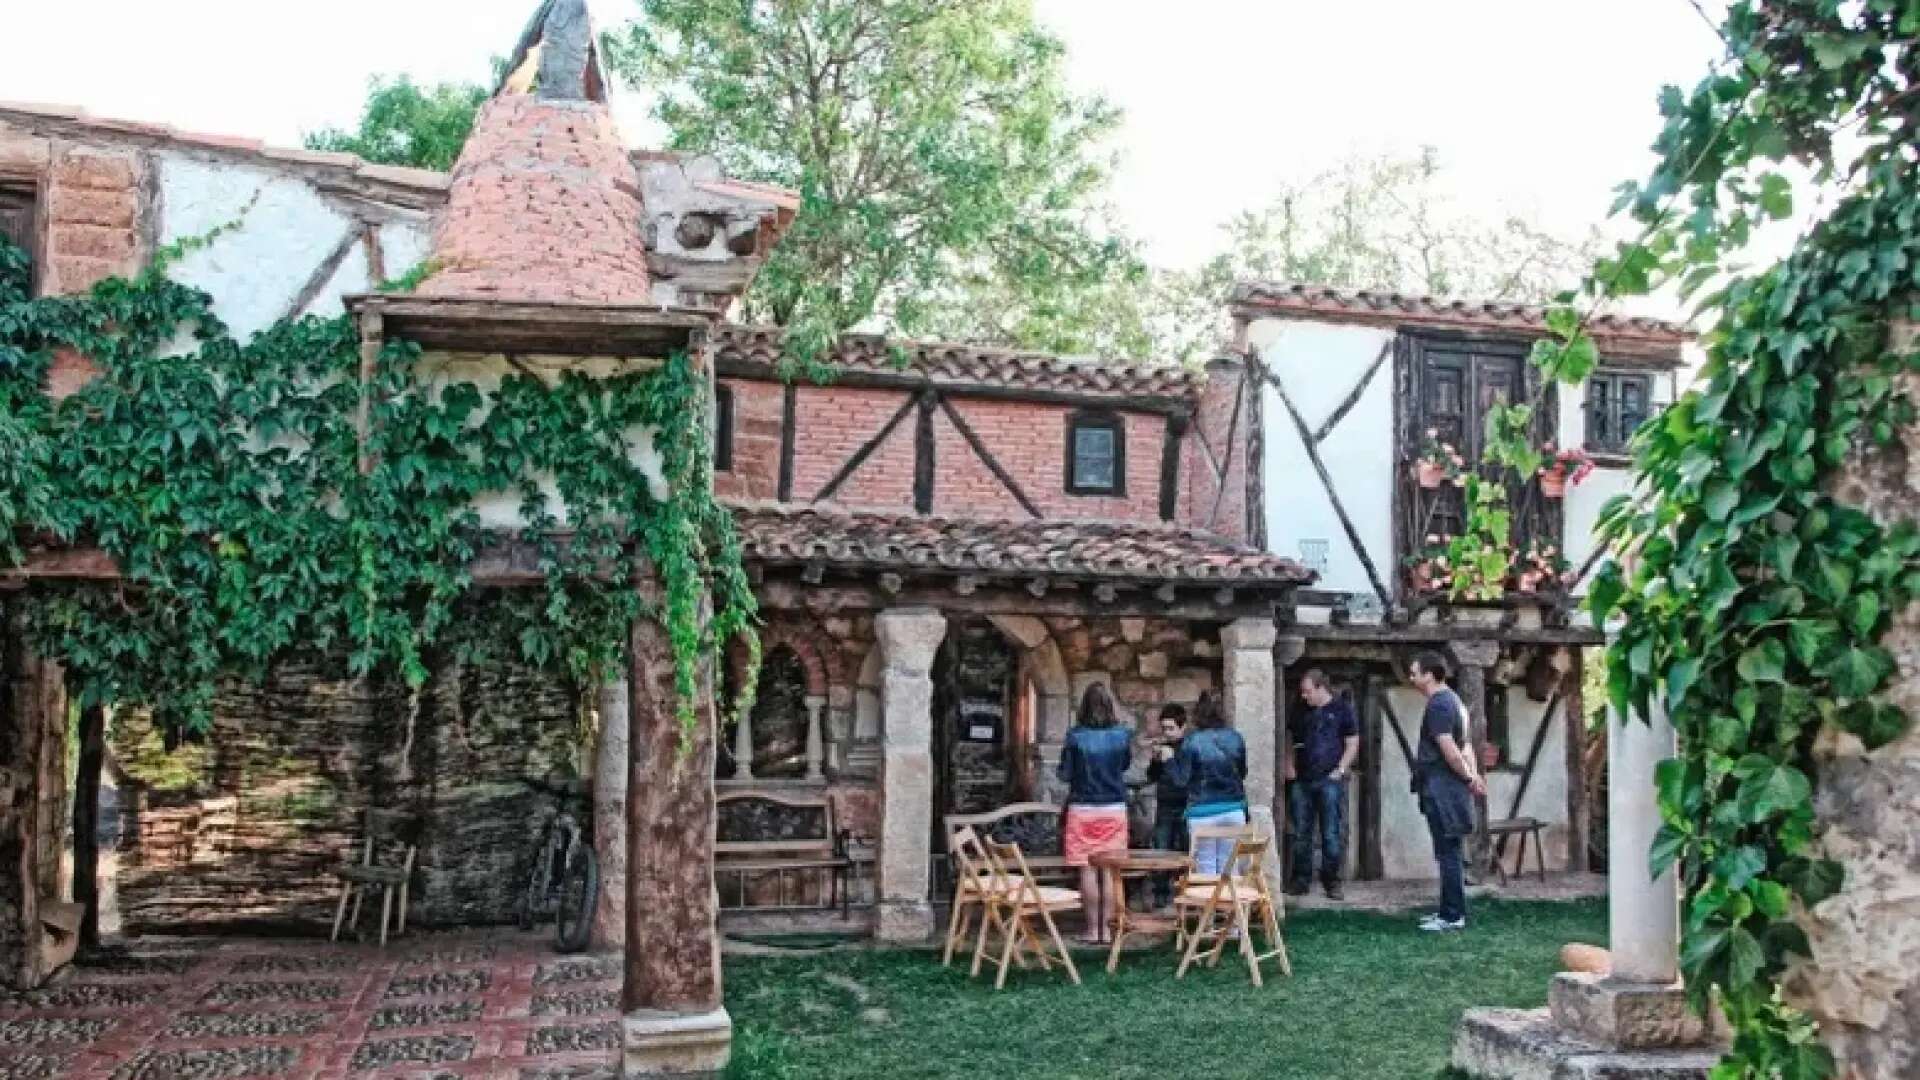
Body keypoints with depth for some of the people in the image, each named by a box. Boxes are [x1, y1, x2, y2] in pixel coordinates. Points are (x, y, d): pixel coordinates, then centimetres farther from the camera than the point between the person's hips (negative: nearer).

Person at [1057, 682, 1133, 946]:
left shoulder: (1075, 736, -11)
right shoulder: (1122, 734, -3)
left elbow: (1065, 774, -5)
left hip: (1083, 808, -2)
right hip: (1114, 808, 2)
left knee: (1088, 870, 4)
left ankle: (1093, 928, 6)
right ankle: (1107, 928, 9)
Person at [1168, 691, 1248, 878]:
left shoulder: (1191, 742, -11)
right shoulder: (1235, 738, 2)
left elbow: (1181, 778, -7)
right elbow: (1242, 773, 13)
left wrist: (1169, 760, 7)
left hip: (1203, 811, -4)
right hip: (1234, 809, 4)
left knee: (1206, 865, 4)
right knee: (1228, 864, 10)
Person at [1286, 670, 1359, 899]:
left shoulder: (1342, 709, 2)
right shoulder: (1304, 714, 16)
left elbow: (1353, 744, -1)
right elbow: (1294, 745, 24)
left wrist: (1340, 771, -10)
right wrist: (1290, 767, 9)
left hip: (1330, 781, -5)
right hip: (1302, 781, 5)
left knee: (1331, 835, -3)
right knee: (1301, 834, 6)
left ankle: (1331, 882, 5)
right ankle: (1300, 880, 13)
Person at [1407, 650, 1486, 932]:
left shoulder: (1437, 704, -16)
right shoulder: (1451, 699, 16)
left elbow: (1448, 749, -21)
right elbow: (1462, 746, 16)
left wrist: (1469, 777, -10)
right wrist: (1473, 774, 7)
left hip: (1441, 789, -10)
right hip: (1447, 787, 10)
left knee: (1447, 853, -5)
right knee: (1448, 853, 14)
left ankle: (1453, 916, -1)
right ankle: (1450, 910, 20)